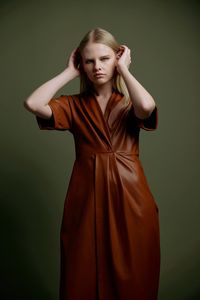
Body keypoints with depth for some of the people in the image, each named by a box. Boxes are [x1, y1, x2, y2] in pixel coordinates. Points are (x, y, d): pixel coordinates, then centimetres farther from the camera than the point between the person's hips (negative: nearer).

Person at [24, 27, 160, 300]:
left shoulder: (130, 103, 3)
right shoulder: (74, 105, 4)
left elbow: (147, 106, -23)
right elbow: (33, 104, -14)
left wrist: (124, 69, -8)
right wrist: (70, 72, -3)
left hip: (129, 196, 0)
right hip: (86, 196, 1)